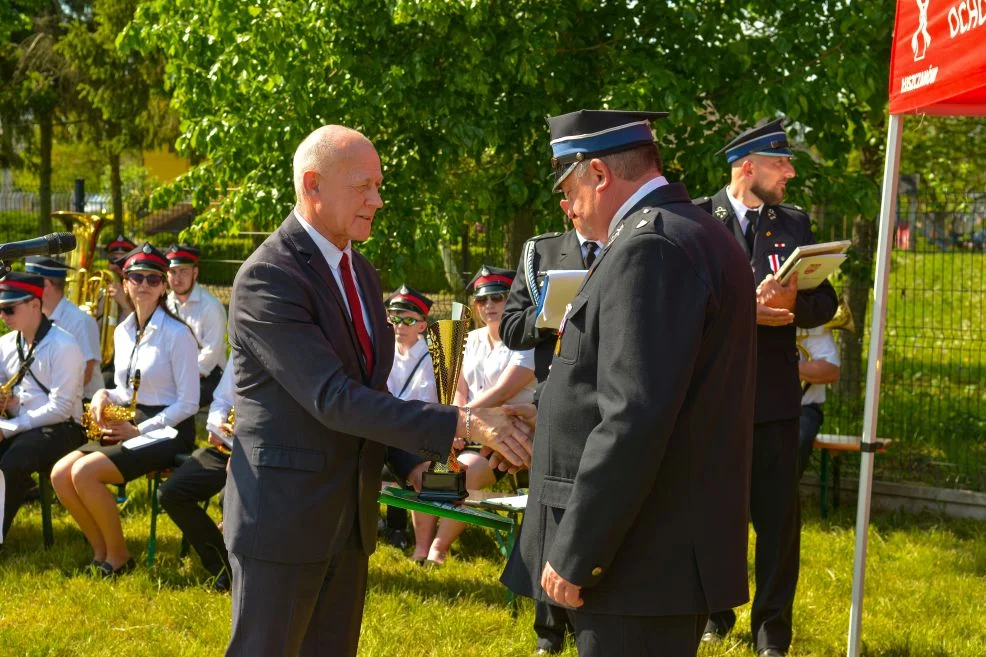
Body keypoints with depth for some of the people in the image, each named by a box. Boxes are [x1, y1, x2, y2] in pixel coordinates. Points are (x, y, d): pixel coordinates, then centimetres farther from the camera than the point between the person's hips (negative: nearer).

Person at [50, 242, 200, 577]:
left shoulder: (177, 334, -12)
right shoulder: (122, 332, 11)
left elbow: (188, 403, -12)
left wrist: (141, 430, -17)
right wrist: (105, 396, -2)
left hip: (167, 431, -7)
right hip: (129, 427, 7)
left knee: (84, 473, -25)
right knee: (60, 475, -12)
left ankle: (118, 557, -8)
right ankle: (101, 550, 2)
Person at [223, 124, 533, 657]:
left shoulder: (361, 272, 11)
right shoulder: (266, 279, -18)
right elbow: (333, 398, -25)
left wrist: (417, 450, -2)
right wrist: (462, 423, -27)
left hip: (351, 514, 8)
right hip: (283, 514, -8)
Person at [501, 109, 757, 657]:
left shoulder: (651, 248, -17)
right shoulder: (694, 234, 15)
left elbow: (634, 420, -23)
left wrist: (574, 556, -19)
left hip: (642, 562, -10)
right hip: (675, 553, 10)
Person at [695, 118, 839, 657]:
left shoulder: (794, 223, 8)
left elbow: (825, 301, 5)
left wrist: (792, 303, -17)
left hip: (773, 395, 2)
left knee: (779, 515, 3)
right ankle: (713, 613, 29)